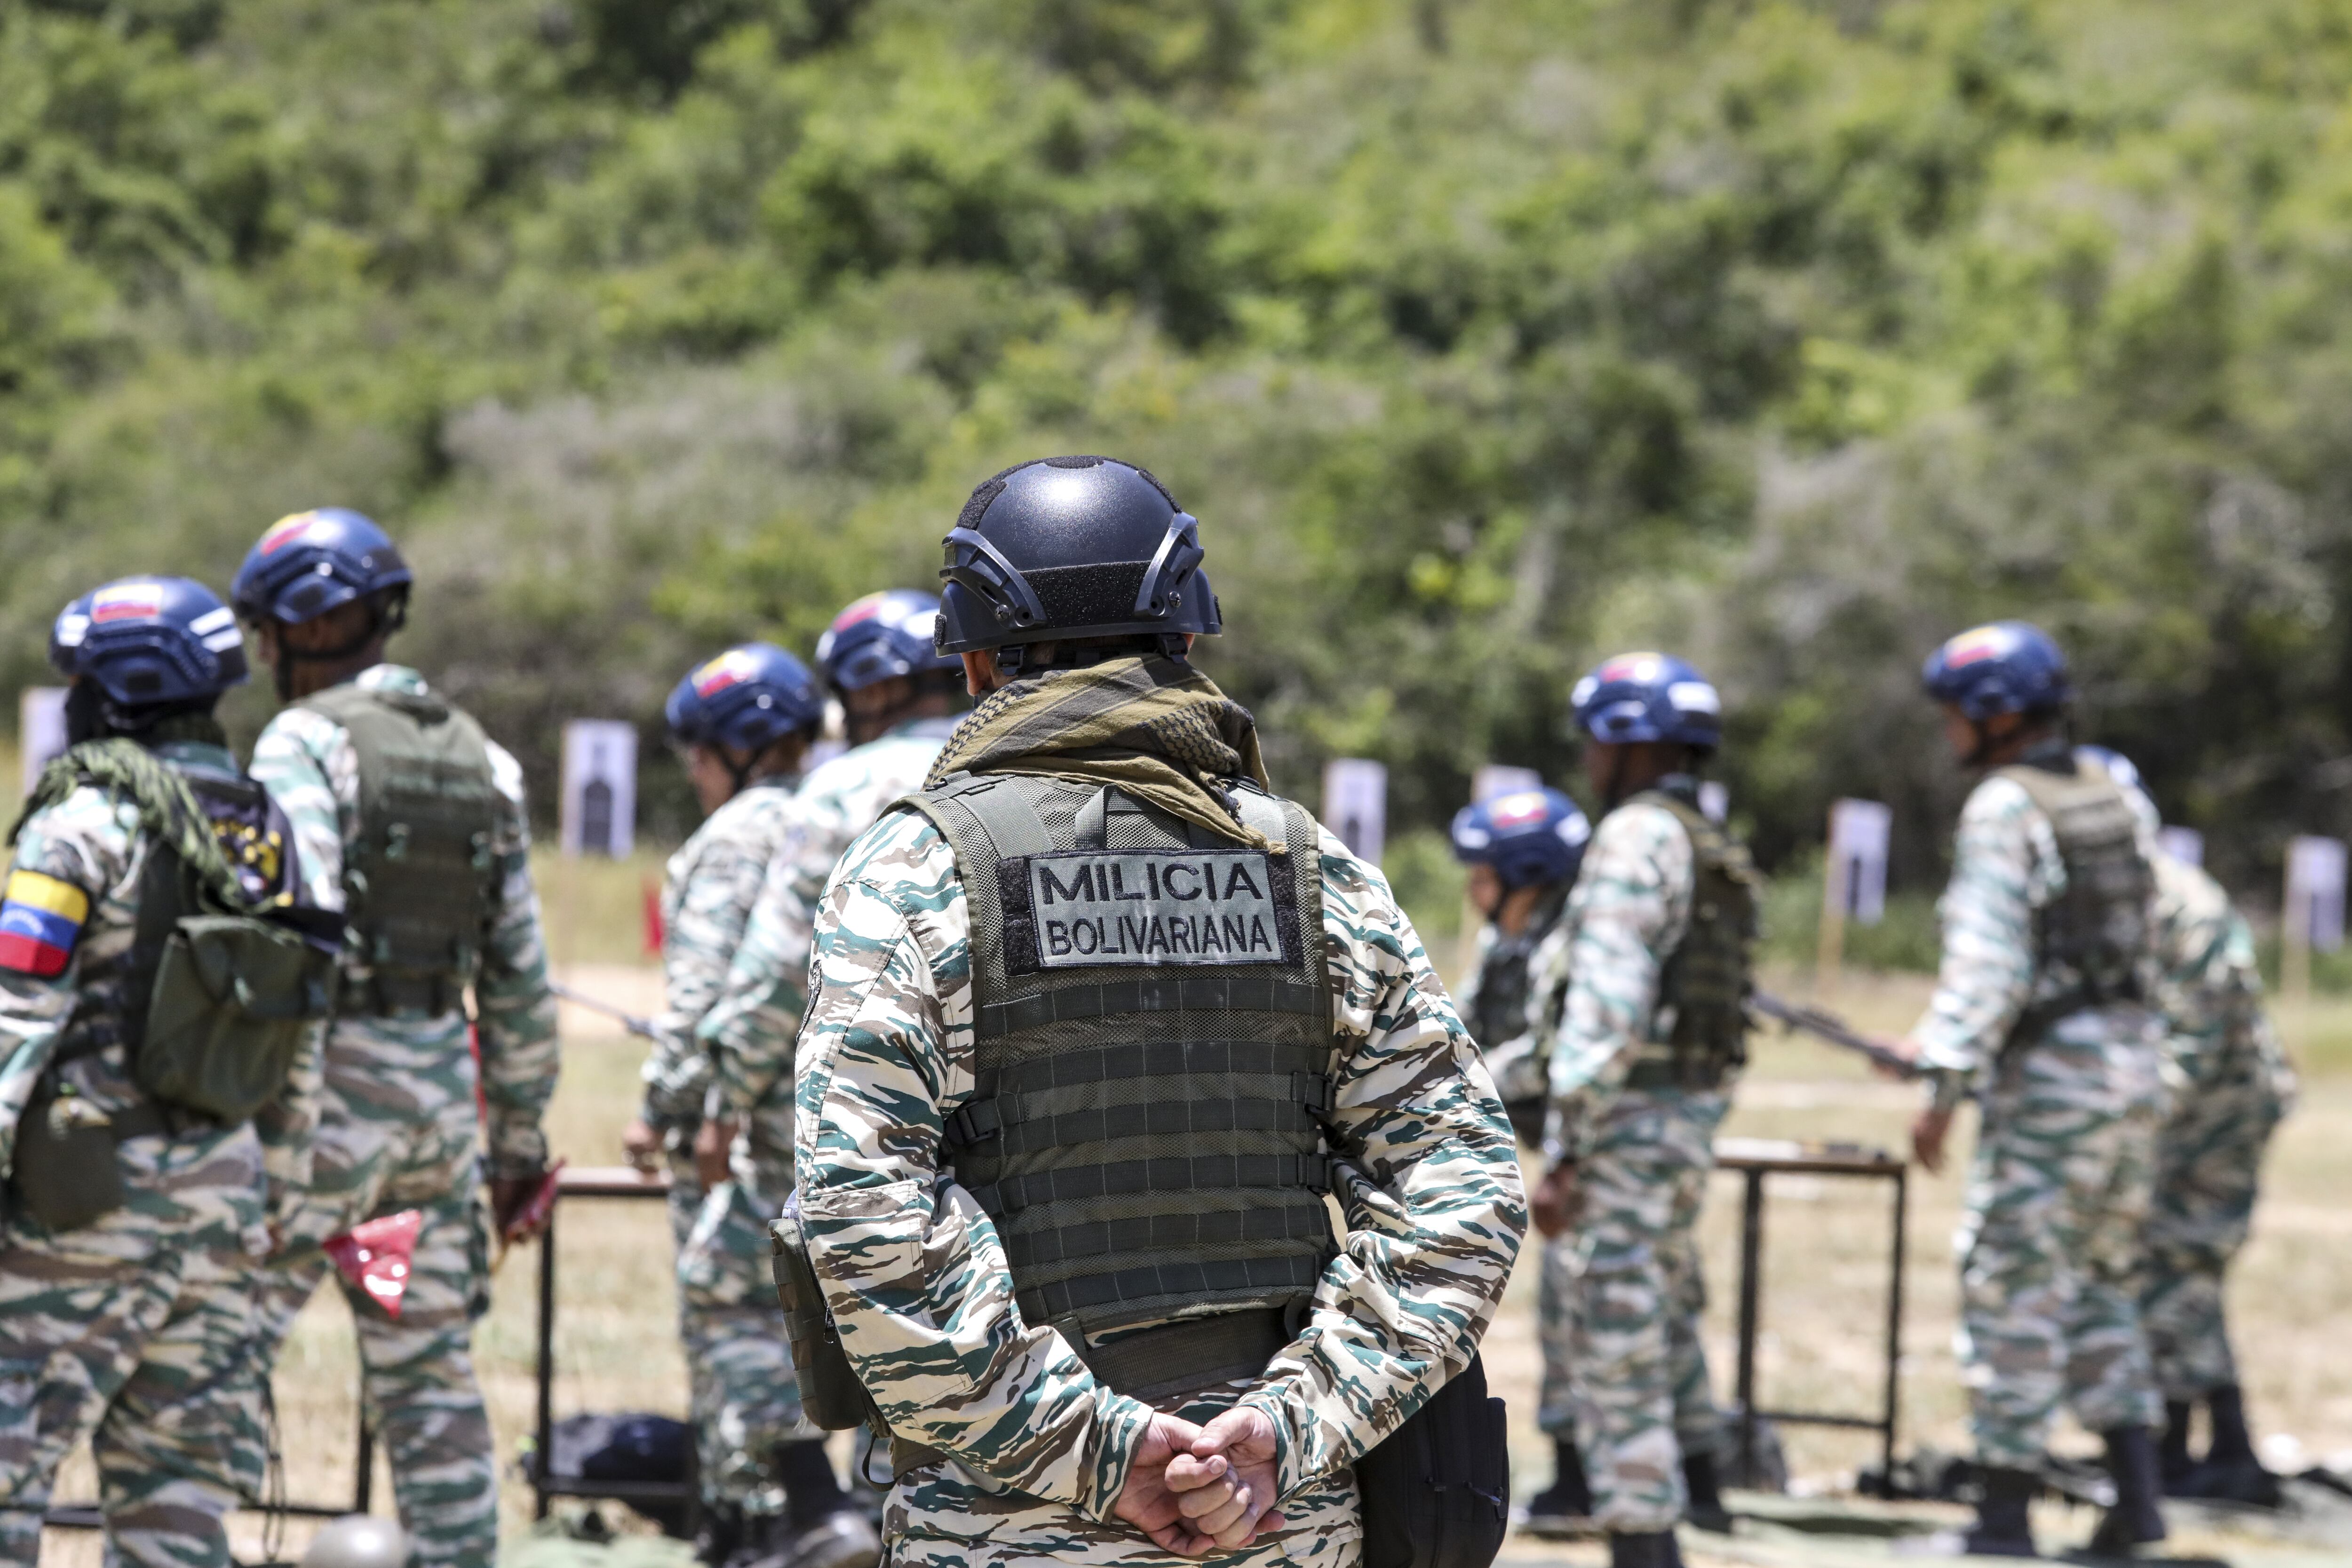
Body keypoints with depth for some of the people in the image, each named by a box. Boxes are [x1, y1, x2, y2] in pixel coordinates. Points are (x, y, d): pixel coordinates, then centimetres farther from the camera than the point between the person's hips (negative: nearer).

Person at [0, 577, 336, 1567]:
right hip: (222, 1199, 7)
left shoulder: (89, 820, -8)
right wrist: (268, 1206, 21)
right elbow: (297, 1061, 16)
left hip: (85, 1196, -7)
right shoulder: (270, 837, 13)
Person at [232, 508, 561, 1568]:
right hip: (444, 1083, 7)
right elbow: (519, 972, 15)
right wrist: (520, 1134, 20)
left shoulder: (307, 742, -8)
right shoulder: (478, 758, 14)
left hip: (332, 1080, -7)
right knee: (428, 1368, 10)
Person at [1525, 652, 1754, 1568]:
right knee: (1664, 1302, 31)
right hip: (1695, 1113, 10)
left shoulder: (1636, 839, -16)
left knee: (1615, 1343, -5)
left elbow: (1604, 1009, -23)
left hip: (1626, 1118, -10)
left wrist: (1564, 1158, -23)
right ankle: (1696, 1477, 46)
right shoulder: (1719, 858, 13)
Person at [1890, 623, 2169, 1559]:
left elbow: (1988, 958, -20)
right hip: (2136, 1059, 8)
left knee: (2011, 1292, -1)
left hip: (2053, 1079, -8)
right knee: (2101, 1287, 16)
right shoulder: (2105, 797, 14)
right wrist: (1939, 1039, 27)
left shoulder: (2002, 808, -11)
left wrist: (1945, 1086, -20)